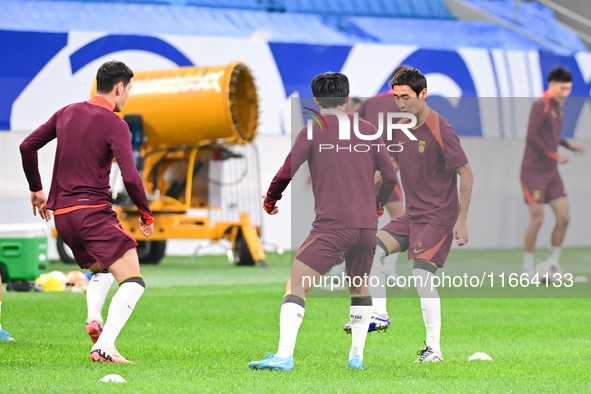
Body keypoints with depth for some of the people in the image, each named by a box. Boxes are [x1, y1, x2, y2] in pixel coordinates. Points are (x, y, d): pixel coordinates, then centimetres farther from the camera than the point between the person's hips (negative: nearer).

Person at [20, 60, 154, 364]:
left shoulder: (67, 113, 12)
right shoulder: (114, 125, -9)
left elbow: (27, 147, 15)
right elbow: (130, 177, -17)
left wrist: (36, 189, 26)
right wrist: (146, 214, -3)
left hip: (61, 214, 8)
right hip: (93, 212, -8)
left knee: (101, 270, 29)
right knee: (132, 281, -10)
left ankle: (93, 318, 1)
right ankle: (104, 346, -24)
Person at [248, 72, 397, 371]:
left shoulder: (313, 130, 2)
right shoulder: (368, 130, 12)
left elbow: (287, 172, -3)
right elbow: (390, 177, 12)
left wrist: (270, 200, 15)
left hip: (332, 224, -4)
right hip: (367, 224, 5)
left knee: (296, 285, -6)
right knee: (360, 287, 24)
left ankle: (284, 355, -21)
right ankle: (357, 355, 20)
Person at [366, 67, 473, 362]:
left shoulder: (440, 131, -15)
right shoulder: (401, 129, 6)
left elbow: (466, 174, -13)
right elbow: (390, 167, 20)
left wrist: (462, 221, -15)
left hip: (438, 216, -7)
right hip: (412, 216, 7)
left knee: (422, 275, -16)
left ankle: (434, 349, -8)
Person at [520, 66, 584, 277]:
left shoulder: (558, 105, 10)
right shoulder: (540, 105, -15)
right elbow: (532, 137, -21)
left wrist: (569, 145, 8)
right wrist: (554, 156, -18)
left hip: (551, 172, 7)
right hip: (533, 171, -7)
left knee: (564, 217, 0)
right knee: (537, 219, -7)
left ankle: (553, 262, 14)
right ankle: (528, 268, 6)